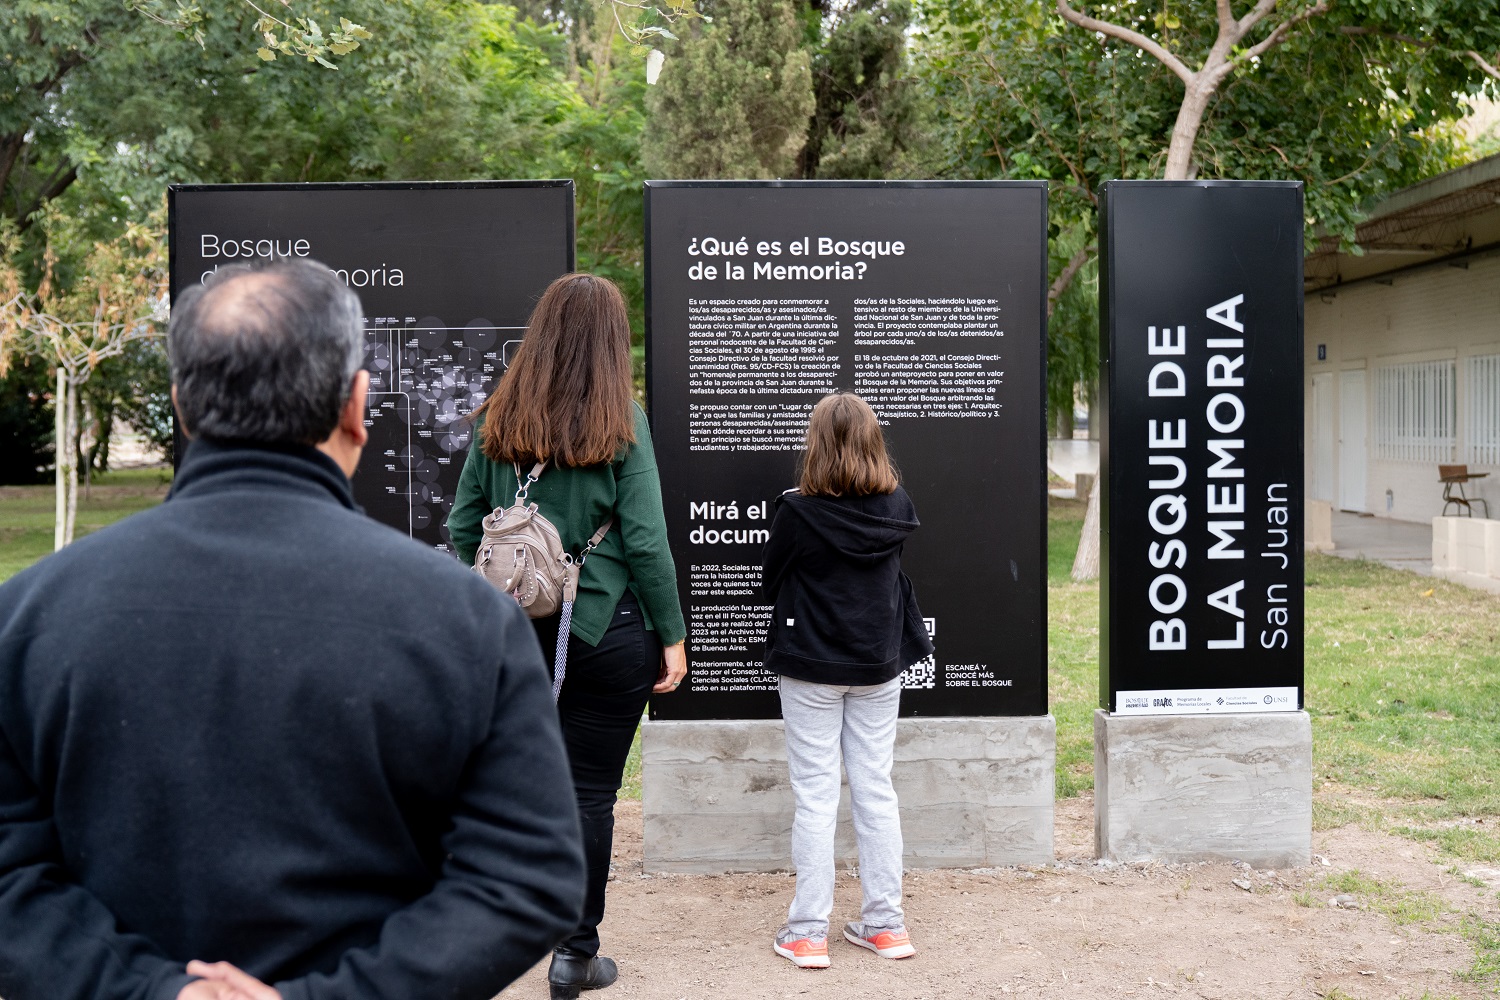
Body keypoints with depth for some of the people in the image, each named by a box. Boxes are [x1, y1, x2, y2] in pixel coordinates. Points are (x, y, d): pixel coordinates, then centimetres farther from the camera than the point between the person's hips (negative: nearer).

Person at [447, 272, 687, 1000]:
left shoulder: (497, 419, 3)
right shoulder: (621, 422, -7)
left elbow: (463, 526, 6)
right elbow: (645, 541, -8)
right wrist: (671, 635, -1)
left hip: (518, 631, 3)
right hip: (606, 630, -3)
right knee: (591, 792, 6)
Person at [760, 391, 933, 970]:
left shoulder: (798, 512, -16)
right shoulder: (897, 509, -5)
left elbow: (770, 583, -4)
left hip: (811, 669, -4)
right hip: (878, 665, 4)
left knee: (815, 797, 3)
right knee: (876, 790, 11)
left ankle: (807, 934, 7)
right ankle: (885, 924, 18)